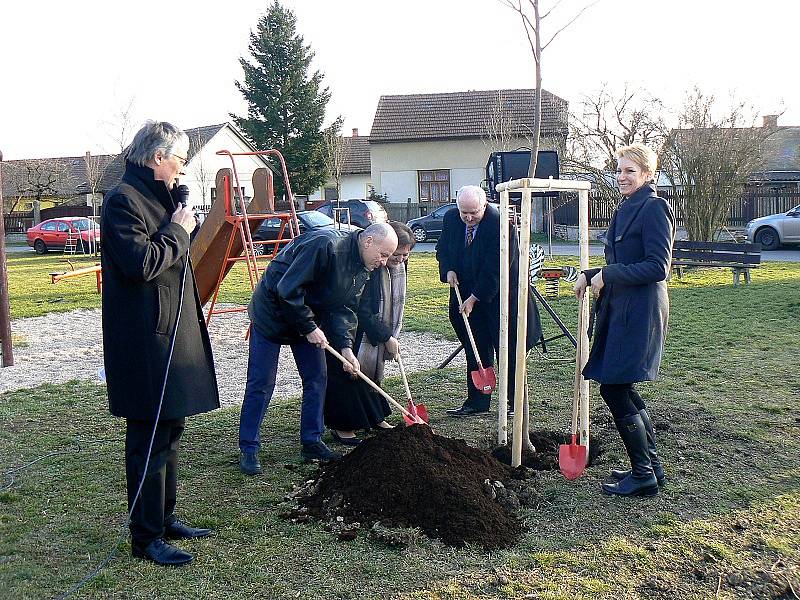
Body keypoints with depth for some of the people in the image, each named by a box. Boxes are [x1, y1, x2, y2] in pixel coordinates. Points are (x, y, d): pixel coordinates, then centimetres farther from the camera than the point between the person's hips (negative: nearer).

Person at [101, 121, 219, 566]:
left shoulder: (159, 196, 17)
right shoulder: (124, 199, -13)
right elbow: (140, 263, -23)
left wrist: (184, 225, 9)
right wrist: (177, 231, -13)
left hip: (173, 335, 10)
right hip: (146, 341, -10)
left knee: (170, 430, 17)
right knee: (150, 438, -3)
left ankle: (166, 518, 30)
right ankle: (146, 537, 9)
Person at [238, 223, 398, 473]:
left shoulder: (362, 269, -1)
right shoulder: (324, 245, -30)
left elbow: (344, 308, 0)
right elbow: (288, 289, -31)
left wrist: (345, 346, -14)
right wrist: (309, 328, -24)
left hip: (309, 318, 8)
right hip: (273, 311, -8)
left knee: (317, 378, 7)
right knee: (261, 383, -5)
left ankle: (312, 443, 18)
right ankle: (248, 449, 5)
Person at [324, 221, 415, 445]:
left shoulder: (400, 266, -4)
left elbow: (395, 303, 9)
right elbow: (362, 310, -29)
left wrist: (392, 336, 5)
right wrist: (386, 337, -24)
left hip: (374, 329, 8)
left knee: (372, 372, 15)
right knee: (349, 372, -6)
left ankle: (374, 418, 27)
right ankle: (342, 426, 4)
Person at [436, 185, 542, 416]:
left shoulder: (500, 223, -21)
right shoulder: (451, 219, -2)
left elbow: (495, 268, -21)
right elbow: (442, 249, 14)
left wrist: (474, 298, -19)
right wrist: (448, 270, -6)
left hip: (499, 297, -5)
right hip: (467, 294, 6)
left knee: (508, 352, 3)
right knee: (476, 351, 9)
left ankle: (516, 403, 15)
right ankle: (477, 402, 18)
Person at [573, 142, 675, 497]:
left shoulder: (654, 208, -11)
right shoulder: (627, 209, 17)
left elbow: (658, 267, -18)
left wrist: (607, 275, -17)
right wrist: (591, 275, 9)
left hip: (639, 312, -10)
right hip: (619, 309, 10)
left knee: (613, 388, -7)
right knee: (621, 388, 14)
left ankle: (643, 476, 6)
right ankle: (651, 465, 26)